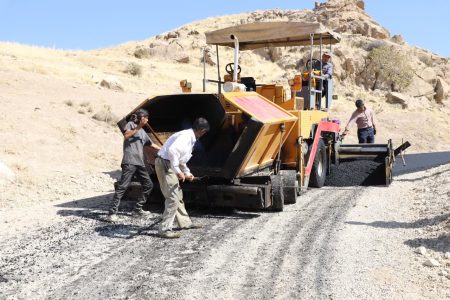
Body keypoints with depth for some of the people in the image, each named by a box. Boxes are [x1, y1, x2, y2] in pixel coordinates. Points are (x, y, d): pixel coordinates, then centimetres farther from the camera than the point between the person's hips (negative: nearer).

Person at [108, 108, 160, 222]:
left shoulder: (143, 132, 25)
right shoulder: (131, 124, 5)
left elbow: (152, 144, 33)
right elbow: (126, 136, -14)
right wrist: (137, 128, -17)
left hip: (140, 163, 8)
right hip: (129, 162, -8)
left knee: (148, 185, 9)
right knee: (122, 186, -13)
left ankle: (138, 209, 17)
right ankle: (113, 212, -13)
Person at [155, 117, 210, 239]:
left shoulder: (190, 137, 15)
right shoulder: (186, 136, -17)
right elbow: (172, 151, -31)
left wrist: (187, 173, 34)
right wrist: (178, 171, -30)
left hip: (169, 165, 10)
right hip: (165, 164, -10)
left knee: (178, 195, 21)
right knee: (173, 198, -10)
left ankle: (185, 222, 35)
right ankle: (164, 229, -6)